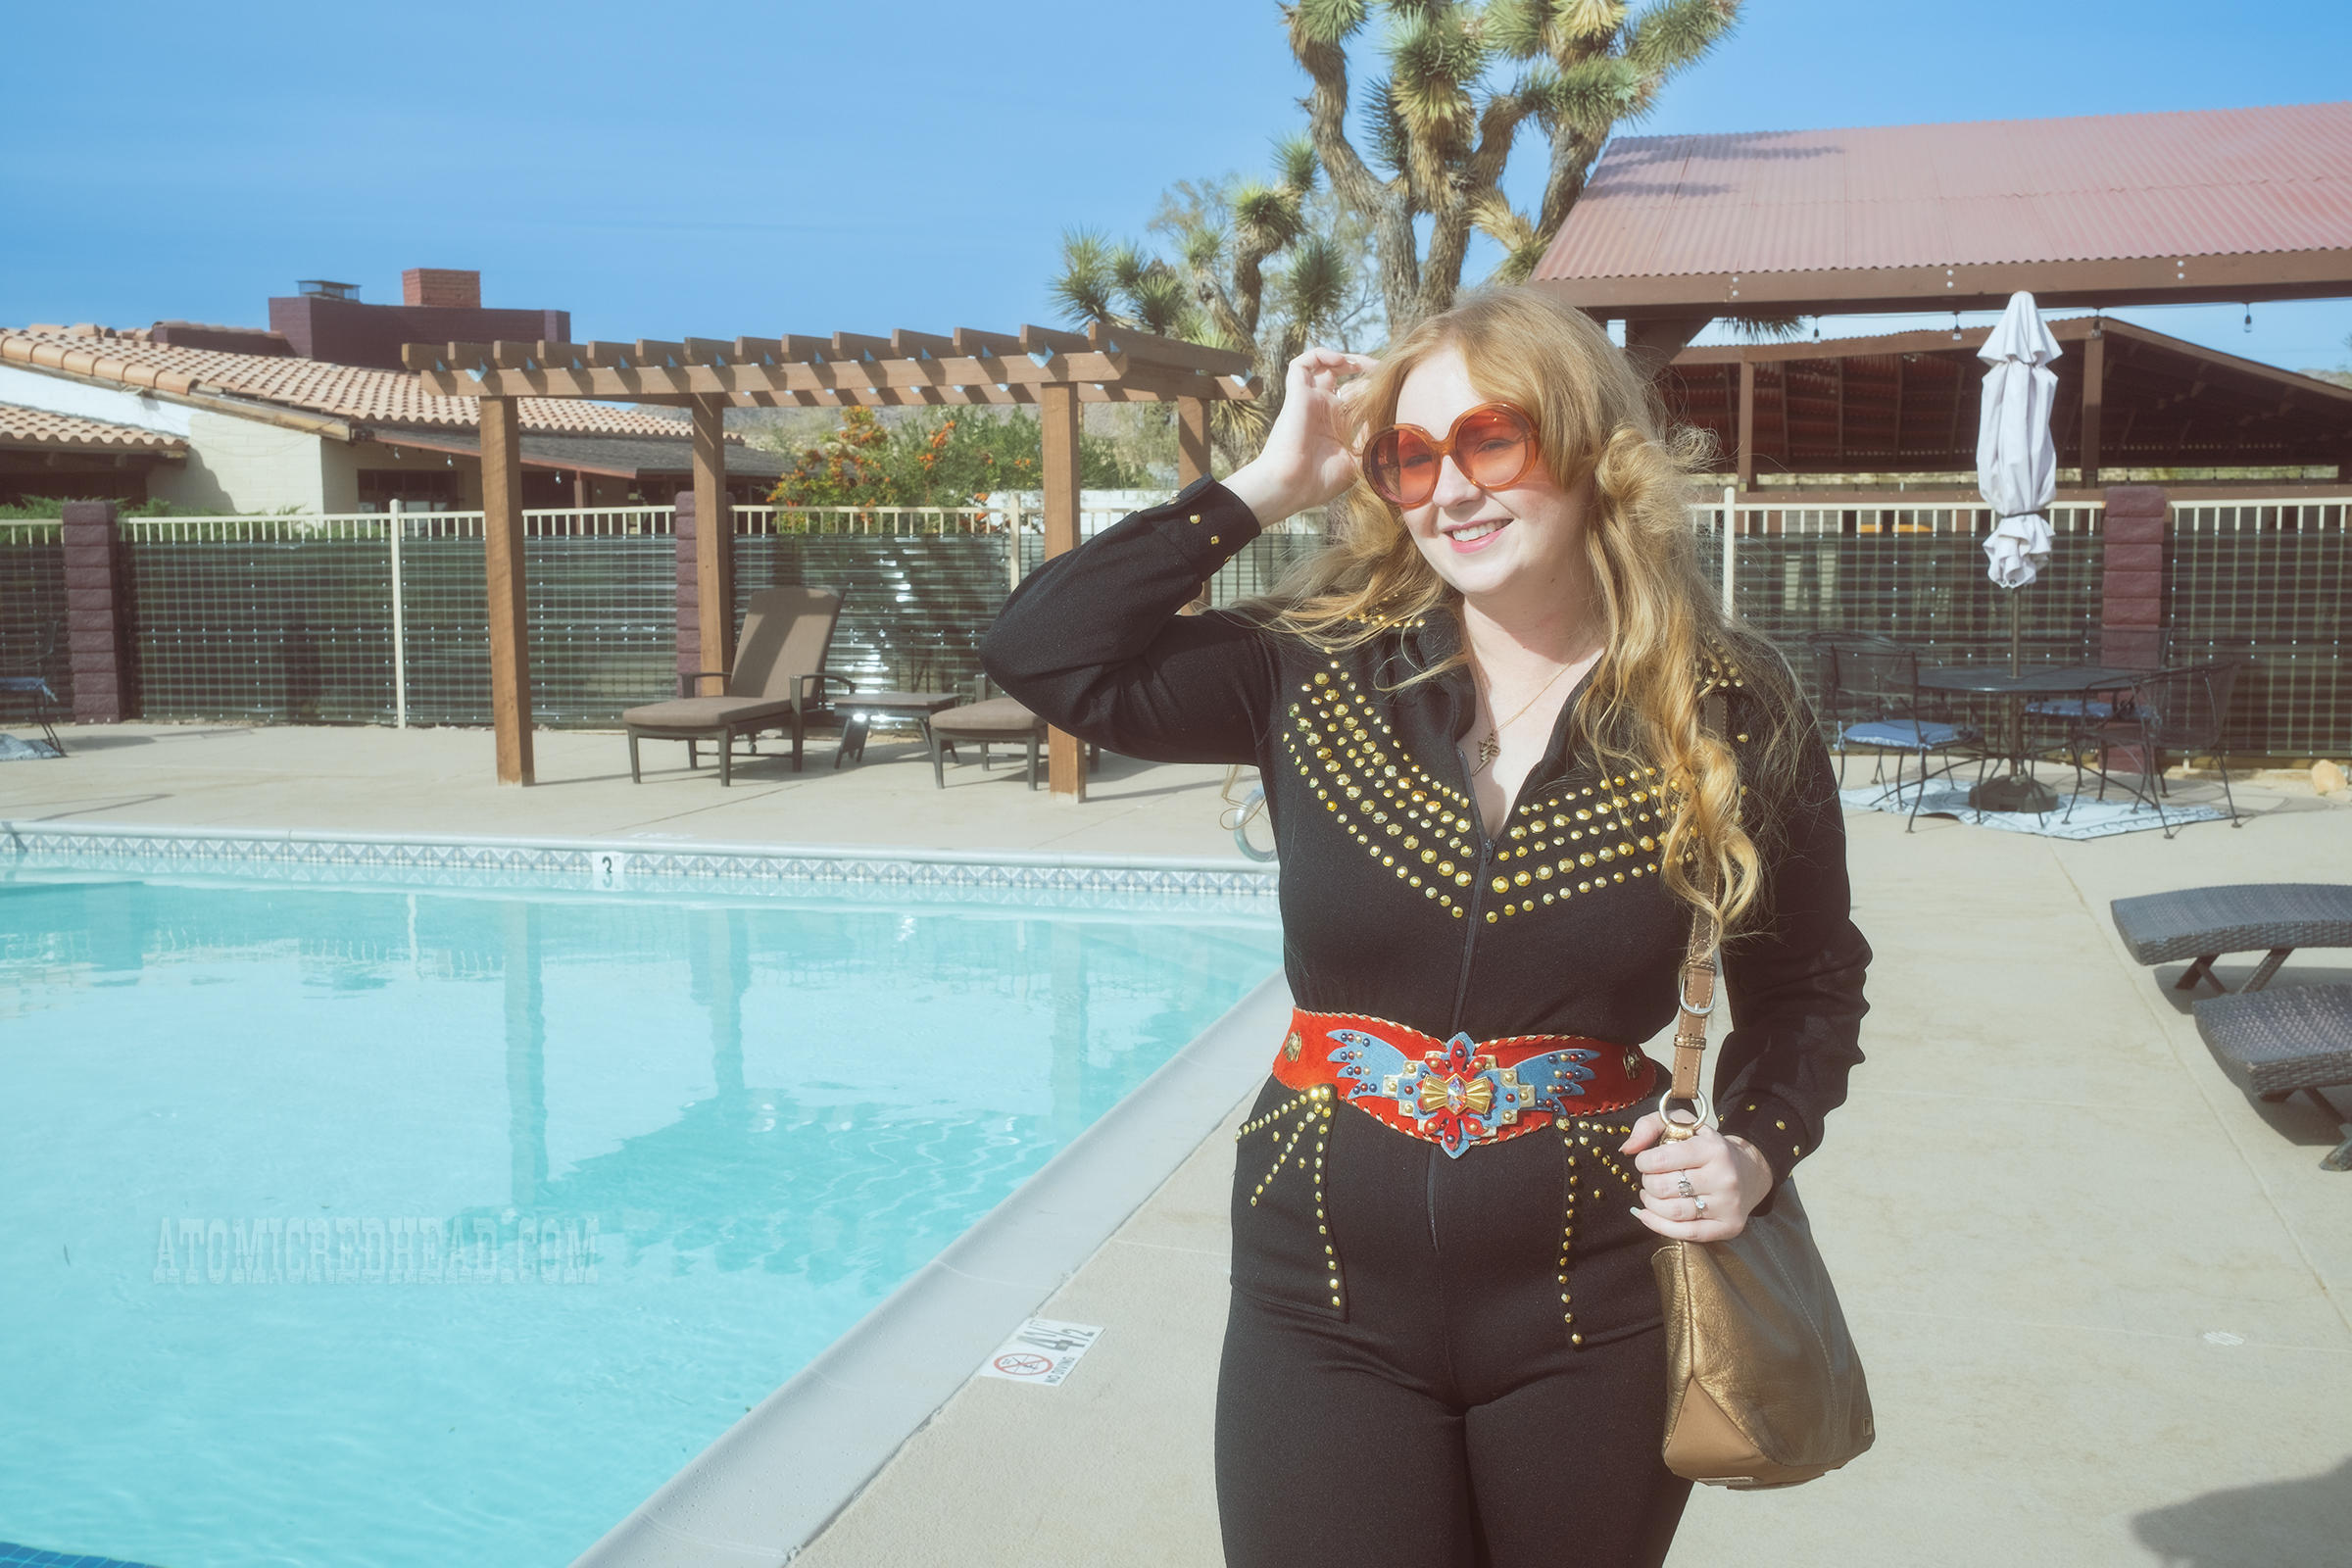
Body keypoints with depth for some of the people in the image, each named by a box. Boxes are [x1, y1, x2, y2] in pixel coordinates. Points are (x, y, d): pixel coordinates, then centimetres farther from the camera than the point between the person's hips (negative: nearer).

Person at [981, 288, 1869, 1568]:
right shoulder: (1315, 674, -4)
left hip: (1588, 1316, 0)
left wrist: (1758, 1147, -8)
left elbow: (1808, 979, 9)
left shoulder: (1731, 717, -4)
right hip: (1324, 1305, 0)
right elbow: (1040, 650, -12)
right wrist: (1266, 486, -9)